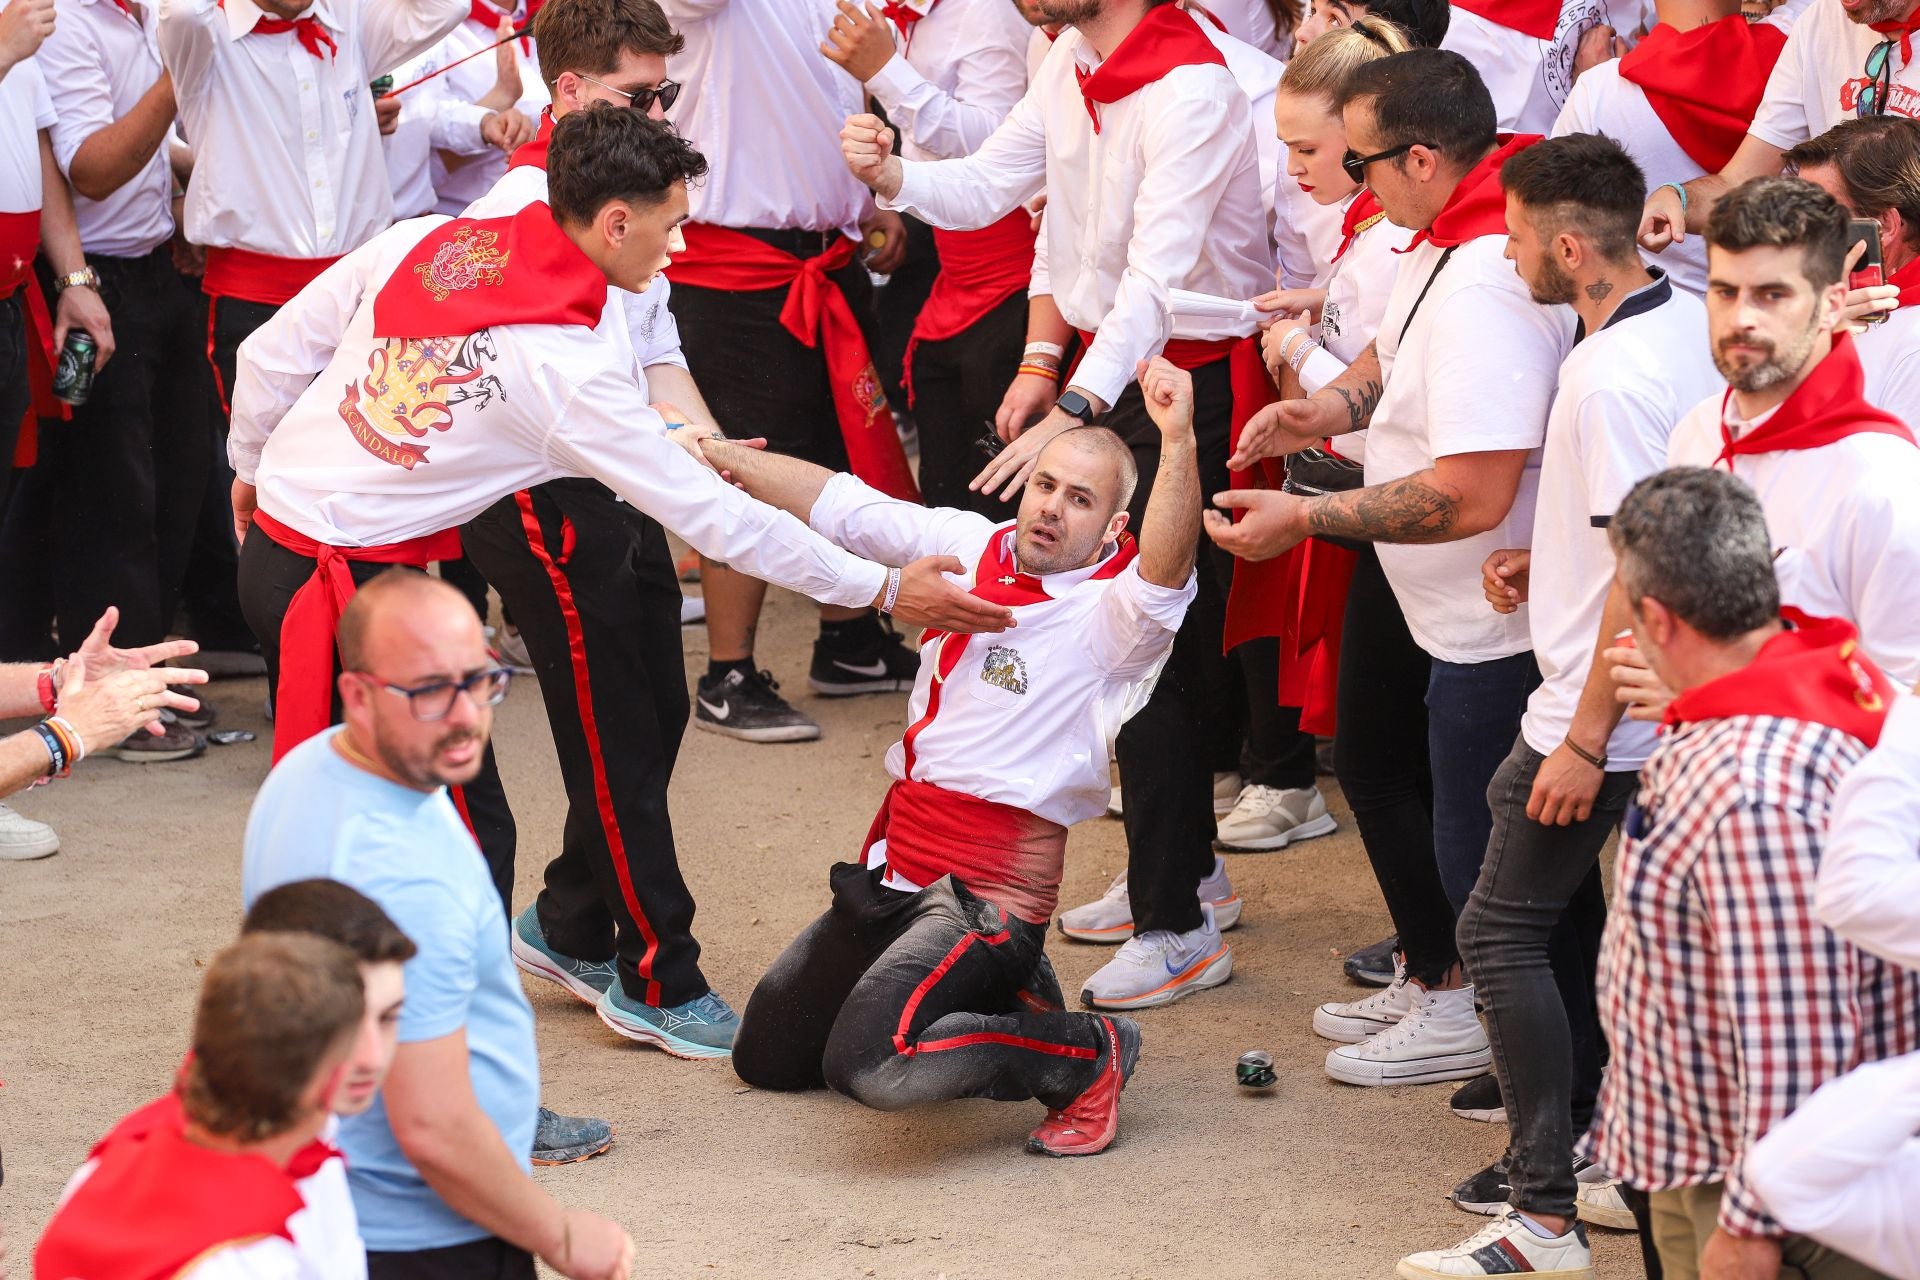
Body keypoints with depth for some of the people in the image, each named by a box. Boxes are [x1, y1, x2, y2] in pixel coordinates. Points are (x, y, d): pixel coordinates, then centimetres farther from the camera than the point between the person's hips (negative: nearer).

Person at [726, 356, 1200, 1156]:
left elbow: (1165, 569, -35)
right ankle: (1001, 1000, 27)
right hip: (892, 869, 8)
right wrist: (712, 453, 17)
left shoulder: (1112, 612, -12)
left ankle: (1087, 1054, -7)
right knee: (763, 1057, 19)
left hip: (987, 894, -8)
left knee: (869, 1067, -31)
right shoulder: (969, 545, 7)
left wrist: (1178, 443, -48)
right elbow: (838, 504, 15)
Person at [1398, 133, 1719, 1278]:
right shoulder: (1689, 322, 4)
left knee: (1502, 929, -2)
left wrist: (1585, 741, -21)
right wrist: (1552, 559, 12)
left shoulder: (1612, 378, -25)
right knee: (1567, 913, 20)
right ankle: (1573, 1135, 30)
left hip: (1600, 712, -10)